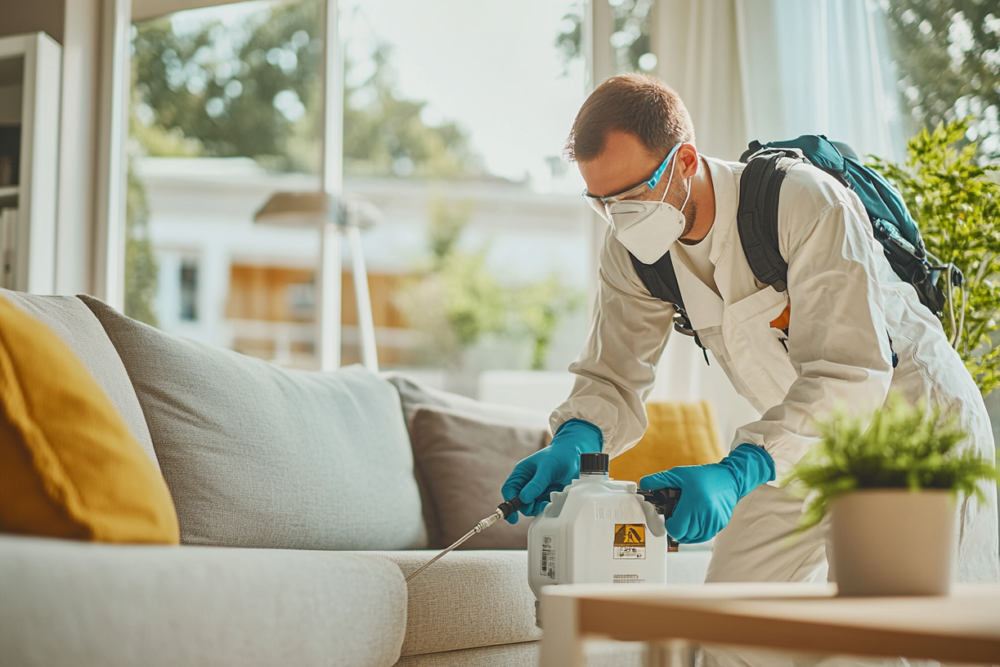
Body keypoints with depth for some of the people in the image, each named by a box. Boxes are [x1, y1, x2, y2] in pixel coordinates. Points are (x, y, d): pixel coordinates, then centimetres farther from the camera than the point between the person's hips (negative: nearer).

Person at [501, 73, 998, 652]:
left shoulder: (808, 204, -31)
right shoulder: (632, 249, -12)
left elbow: (849, 373, -37)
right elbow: (614, 374, -8)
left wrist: (737, 473, -49)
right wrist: (573, 442, -31)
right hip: (800, 438, 6)